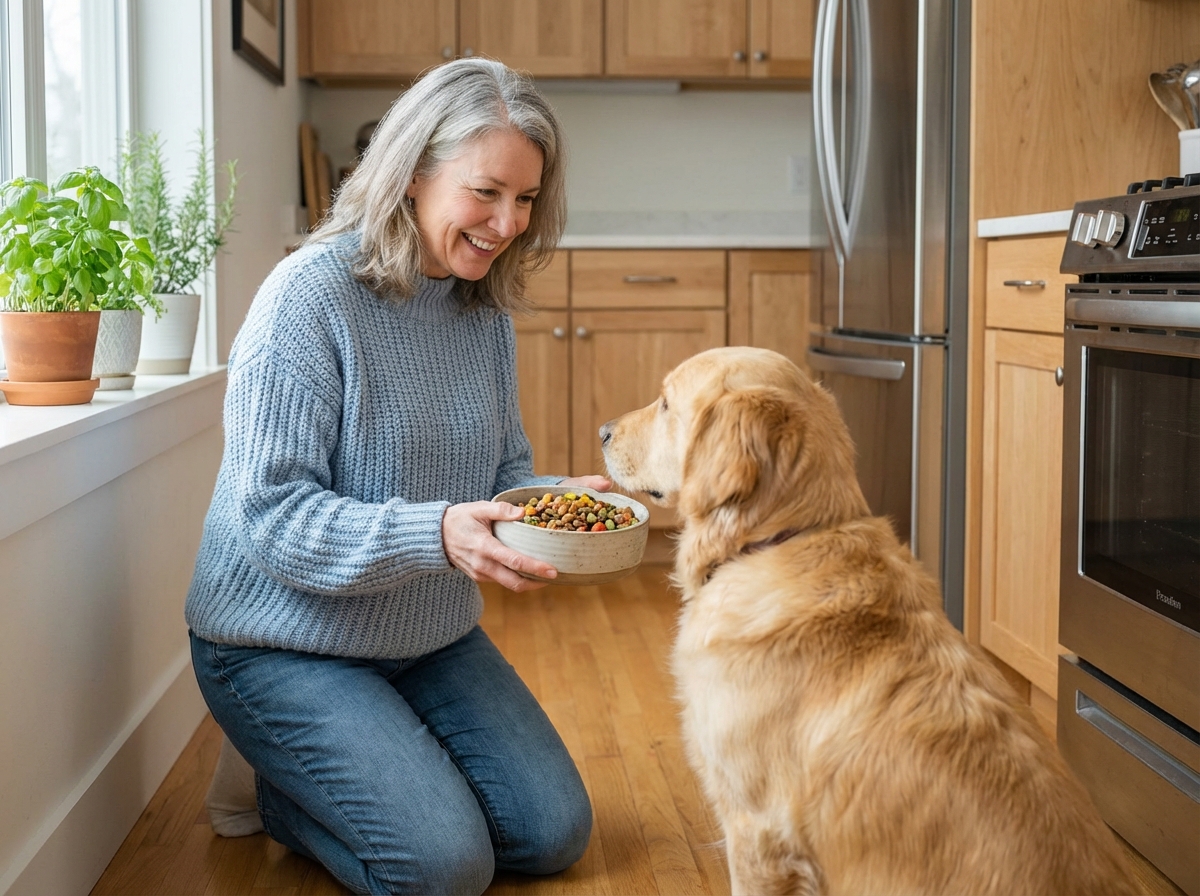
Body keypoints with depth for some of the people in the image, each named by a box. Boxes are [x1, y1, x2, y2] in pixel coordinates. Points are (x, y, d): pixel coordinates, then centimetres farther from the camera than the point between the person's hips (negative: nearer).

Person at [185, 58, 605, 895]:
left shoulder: (487, 309, 1)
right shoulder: (311, 295, -21)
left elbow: (505, 471, 8)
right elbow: (274, 517, -25)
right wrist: (434, 534, -39)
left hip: (435, 637, 7)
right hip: (288, 644, -7)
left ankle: (322, 766, 23)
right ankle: (267, 780, 9)